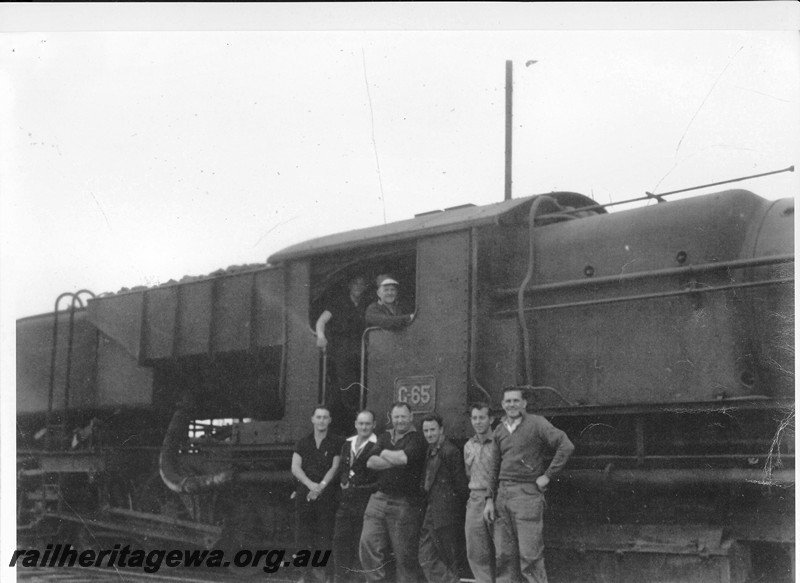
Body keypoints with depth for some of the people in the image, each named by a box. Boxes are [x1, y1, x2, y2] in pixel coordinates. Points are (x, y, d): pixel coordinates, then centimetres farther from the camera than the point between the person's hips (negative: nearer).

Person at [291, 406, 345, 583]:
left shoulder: (336, 443, 6)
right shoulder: (303, 443, 12)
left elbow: (335, 467, -2)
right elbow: (295, 467, 3)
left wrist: (321, 486, -13)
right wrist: (311, 485, -12)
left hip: (326, 495, -2)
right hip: (304, 494, 2)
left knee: (324, 534, -8)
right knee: (303, 535, 0)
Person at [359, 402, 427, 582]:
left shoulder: (417, 440, -1)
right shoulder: (384, 438, 17)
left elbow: (404, 458, -18)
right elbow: (371, 462, 3)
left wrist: (384, 453, 0)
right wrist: (396, 460, -8)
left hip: (404, 503, -5)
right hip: (379, 498, 5)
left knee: (404, 554, -1)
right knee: (368, 545, -3)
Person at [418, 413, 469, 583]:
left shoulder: (450, 451, -12)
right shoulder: (431, 451, 15)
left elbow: (460, 485, -12)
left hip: (446, 515, -9)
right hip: (431, 513, 9)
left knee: (449, 561, -1)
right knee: (426, 558, 5)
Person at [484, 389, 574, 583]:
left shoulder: (536, 424, -4)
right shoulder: (499, 430, 14)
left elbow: (566, 446, -11)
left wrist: (547, 475, -11)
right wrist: (490, 500, 15)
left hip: (527, 493, -6)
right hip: (503, 494, 6)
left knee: (529, 554, -7)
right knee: (504, 555, 7)